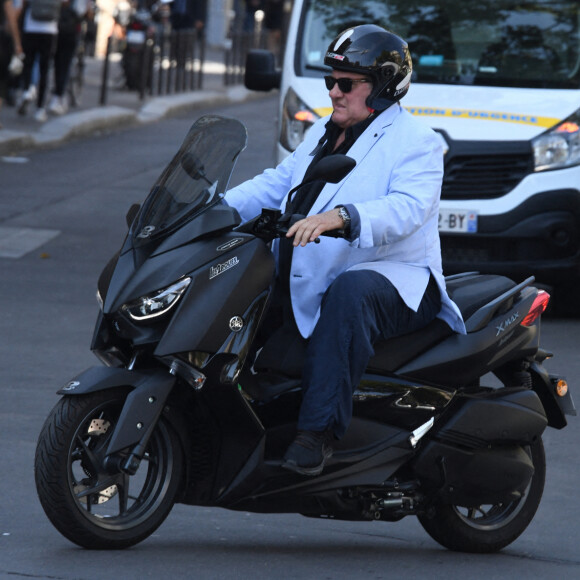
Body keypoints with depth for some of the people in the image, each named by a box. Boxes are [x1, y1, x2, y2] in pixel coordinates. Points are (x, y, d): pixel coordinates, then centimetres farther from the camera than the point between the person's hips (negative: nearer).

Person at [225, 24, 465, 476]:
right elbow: (276, 184, 23)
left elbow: (406, 209, -24)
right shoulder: (323, 133, 21)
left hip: (394, 281, -9)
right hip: (309, 284, 9)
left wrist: (338, 217, -41)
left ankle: (320, 430, -44)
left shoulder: (415, 143, -7)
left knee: (348, 293, -41)